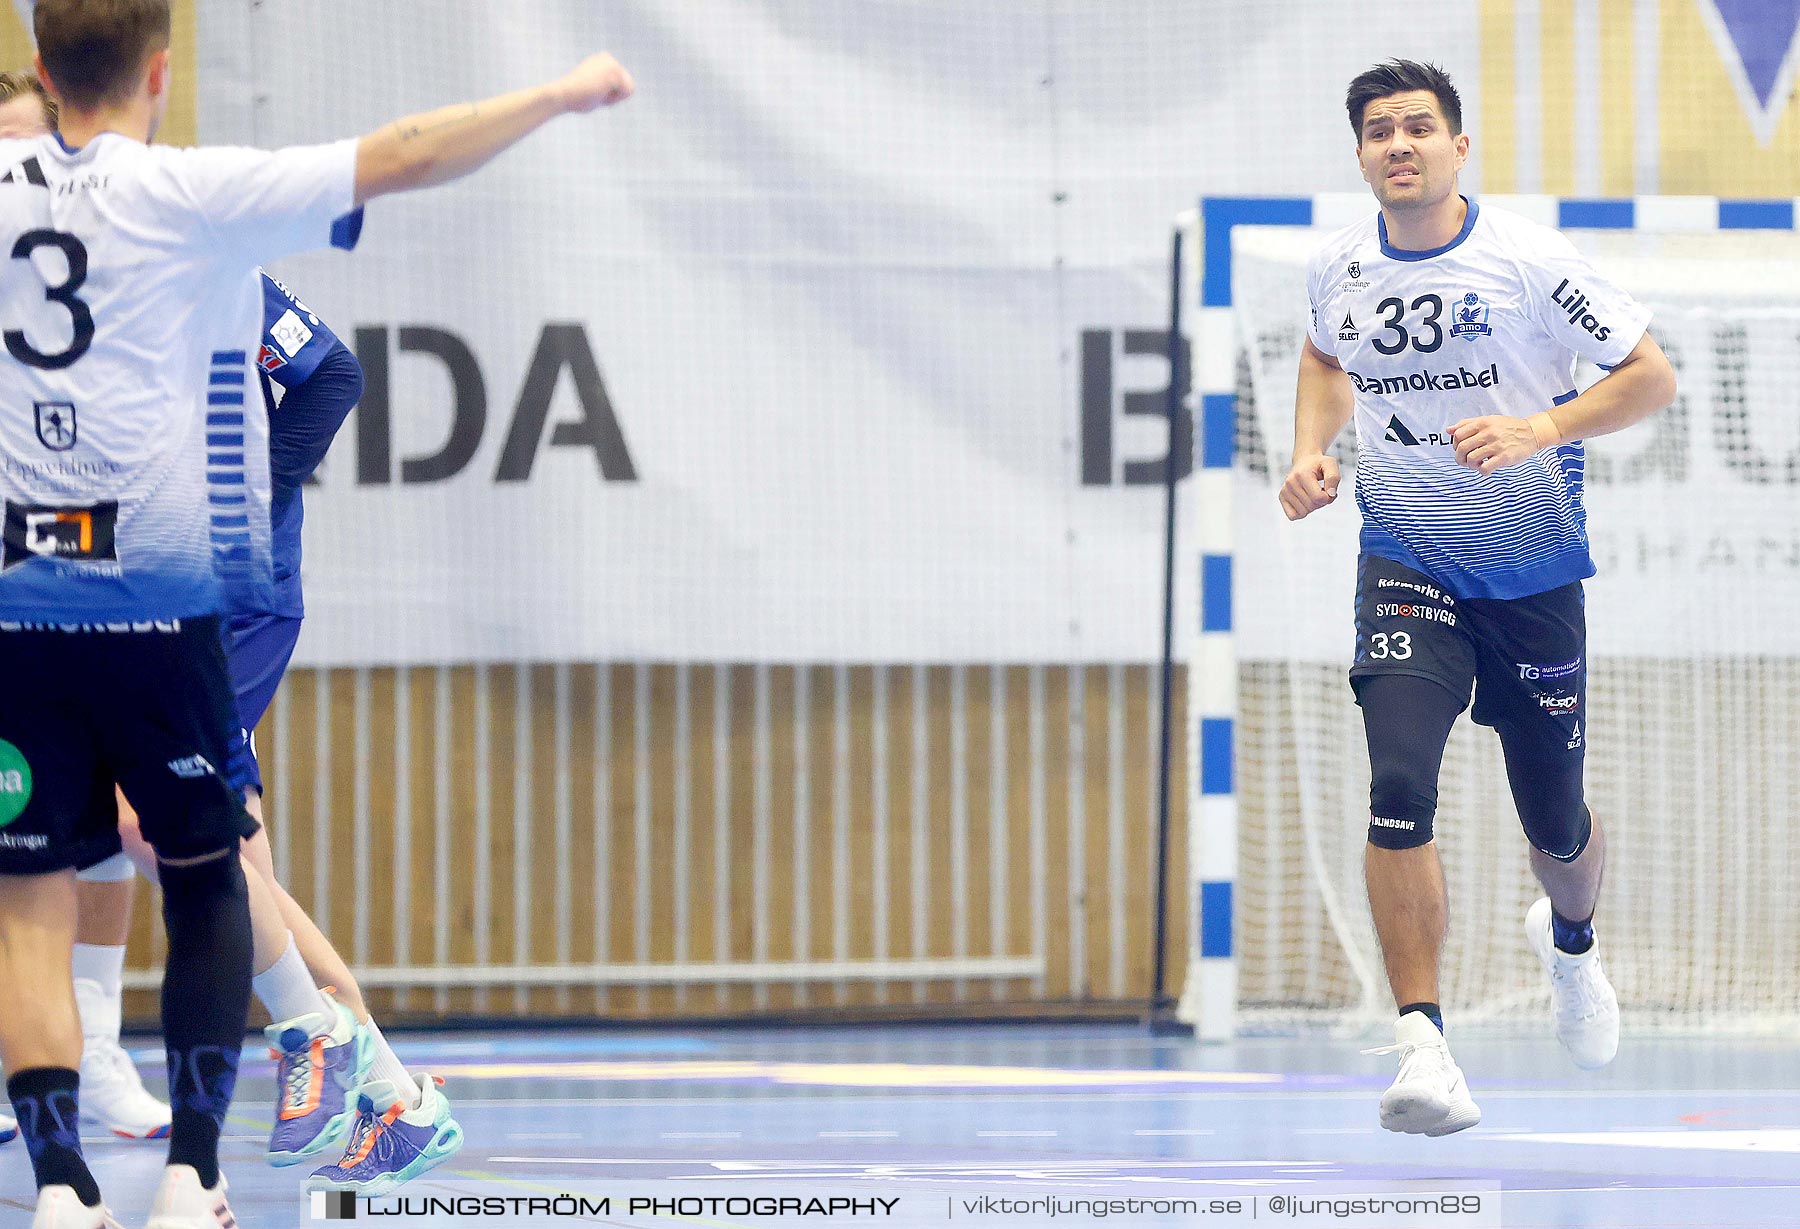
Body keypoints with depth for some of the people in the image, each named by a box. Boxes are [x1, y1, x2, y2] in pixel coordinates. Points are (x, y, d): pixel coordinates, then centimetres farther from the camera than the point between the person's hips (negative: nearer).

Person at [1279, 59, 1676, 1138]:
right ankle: (1423, 1044, -24)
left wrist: (1539, 428, -25)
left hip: (1535, 573, -1)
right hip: (1408, 565, 1)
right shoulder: (1339, 269, -1)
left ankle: (1572, 939, 47)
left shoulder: (1530, 261, -14)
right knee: (1400, 783, -23)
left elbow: (1652, 377, -11)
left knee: (1557, 827, 10)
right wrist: (1313, 450, 4)